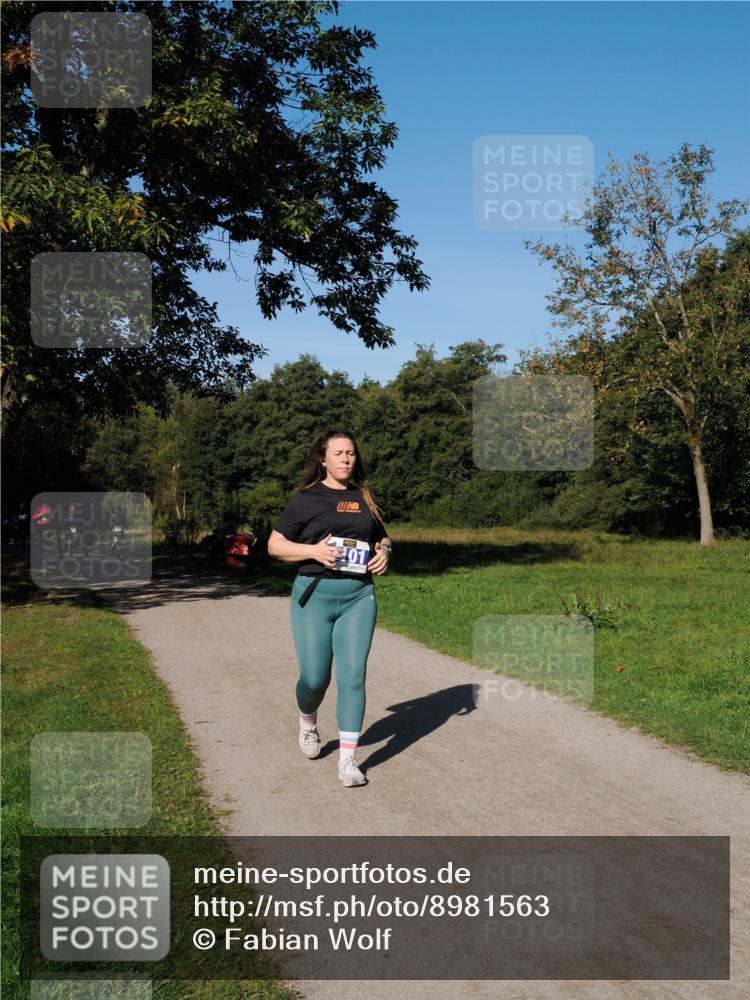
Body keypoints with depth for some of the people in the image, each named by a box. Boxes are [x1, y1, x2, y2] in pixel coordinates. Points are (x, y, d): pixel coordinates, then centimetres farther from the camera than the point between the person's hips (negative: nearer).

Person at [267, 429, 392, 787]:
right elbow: (275, 545, 1)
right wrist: (313, 550, -15)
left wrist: (384, 552, 0)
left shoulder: (365, 498, 12)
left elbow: (382, 538, 24)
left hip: (359, 597, 2)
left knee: (353, 674, -5)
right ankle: (308, 723, 37)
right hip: (315, 596, -2)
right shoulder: (306, 499, 1)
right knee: (315, 677, 2)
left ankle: (348, 759, 1)